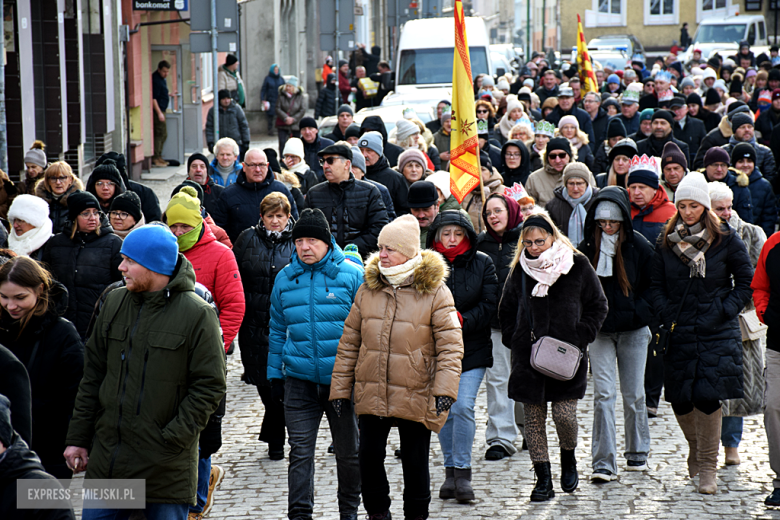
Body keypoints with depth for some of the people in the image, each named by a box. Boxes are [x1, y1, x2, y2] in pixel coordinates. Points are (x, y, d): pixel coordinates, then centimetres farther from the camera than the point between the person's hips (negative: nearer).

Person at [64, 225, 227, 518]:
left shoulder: (197, 314, -9)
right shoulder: (114, 303, 8)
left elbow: (210, 387, -8)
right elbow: (93, 375, 13)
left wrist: (173, 439, -15)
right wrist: (77, 437, 10)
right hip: (106, 457, 5)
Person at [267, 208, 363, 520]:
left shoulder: (352, 275, -3)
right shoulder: (285, 279, 7)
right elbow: (278, 331, 15)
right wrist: (275, 375, 14)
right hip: (299, 380, 2)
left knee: (348, 452, 10)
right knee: (300, 452, -1)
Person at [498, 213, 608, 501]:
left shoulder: (577, 266, -1)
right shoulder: (520, 269, 7)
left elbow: (598, 306, 5)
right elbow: (506, 311, 18)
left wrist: (579, 338, -6)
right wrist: (513, 340, 4)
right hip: (528, 356, 3)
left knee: (564, 413, -9)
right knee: (534, 417, 1)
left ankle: (568, 459, 21)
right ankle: (543, 480, 9)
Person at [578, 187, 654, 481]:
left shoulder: (639, 247, -5)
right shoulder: (587, 248, 1)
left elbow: (651, 287, 1)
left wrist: (637, 314, -10)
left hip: (633, 330, -1)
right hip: (600, 331, 1)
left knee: (634, 394, 8)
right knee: (603, 394, -8)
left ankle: (637, 453, 28)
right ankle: (604, 463, -8)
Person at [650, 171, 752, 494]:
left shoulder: (725, 241, 0)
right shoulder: (667, 243, 7)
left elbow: (745, 282, 4)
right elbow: (656, 285, 13)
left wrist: (723, 312, -6)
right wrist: (666, 315, -2)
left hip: (716, 334, -3)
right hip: (678, 332, 3)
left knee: (707, 396, -12)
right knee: (679, 399, 3)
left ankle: (707, 467, 0)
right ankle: (696, 447, 32)